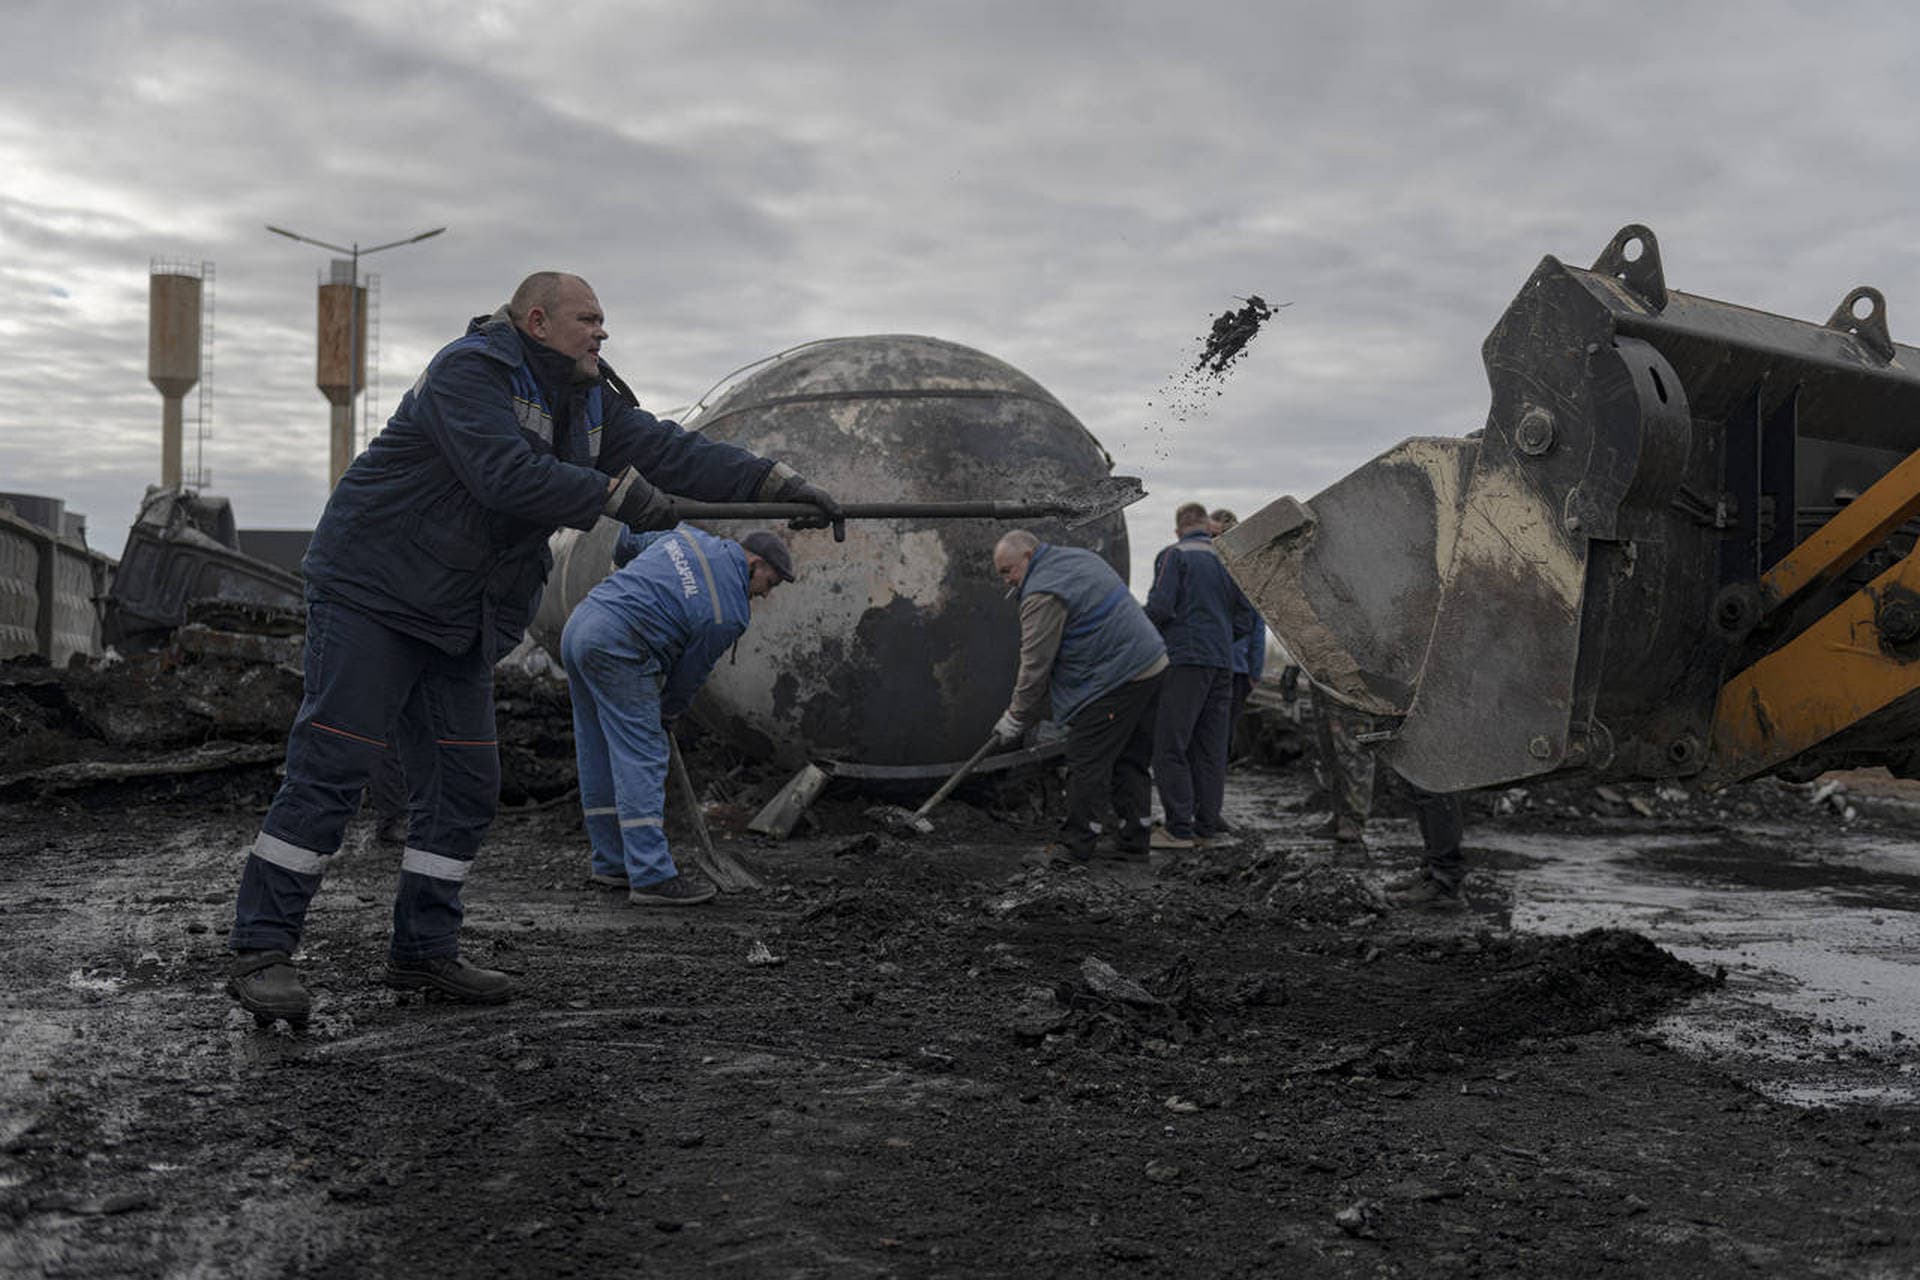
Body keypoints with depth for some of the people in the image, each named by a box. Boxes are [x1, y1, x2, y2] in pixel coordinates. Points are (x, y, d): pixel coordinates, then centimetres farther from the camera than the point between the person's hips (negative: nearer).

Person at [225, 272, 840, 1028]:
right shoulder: (469, 372, -15)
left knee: (463, 783, 5)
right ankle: (260, 955, -6)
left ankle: (423, 952, 15)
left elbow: (668, 449, 2)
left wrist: (778, 482, -7)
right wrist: (617, 495, -23)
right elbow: (507, 475, -29)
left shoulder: (589, 401, 10)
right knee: (329, 771, -11)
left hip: (457, 621, 8)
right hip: (371, 594, -8)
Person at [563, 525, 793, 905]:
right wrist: (665, 714, 21)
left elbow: (626, 547, 31)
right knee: (641, 759, -7)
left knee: (598, 757, 14)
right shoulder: (729, 614, -6)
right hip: (616, 648, -9)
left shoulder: (688, 536, 14)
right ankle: (652, 876, -9)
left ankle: (611, 862, 23)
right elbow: (691, 673, 4)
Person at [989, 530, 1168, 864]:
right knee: (1131, 761, 14)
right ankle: (1133, 842, 19)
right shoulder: (1080, 558, 17)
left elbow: (1036, 665, -13)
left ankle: (1077, 847, 3)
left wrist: (1016, 719, -3)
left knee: (1086, 764, -3)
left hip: (1114, 683, -10)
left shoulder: (1043, 594, -14)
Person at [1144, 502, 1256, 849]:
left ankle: (1179, 828, -9)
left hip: (1185, 660, -7)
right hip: (1222, 663, 7)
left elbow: (1160, 606, -13)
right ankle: (1208, 824, 13)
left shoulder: (1173, 555, -3)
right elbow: (1245, 620, 15)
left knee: (1170, 746, -5)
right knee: (1211, 748, 11)